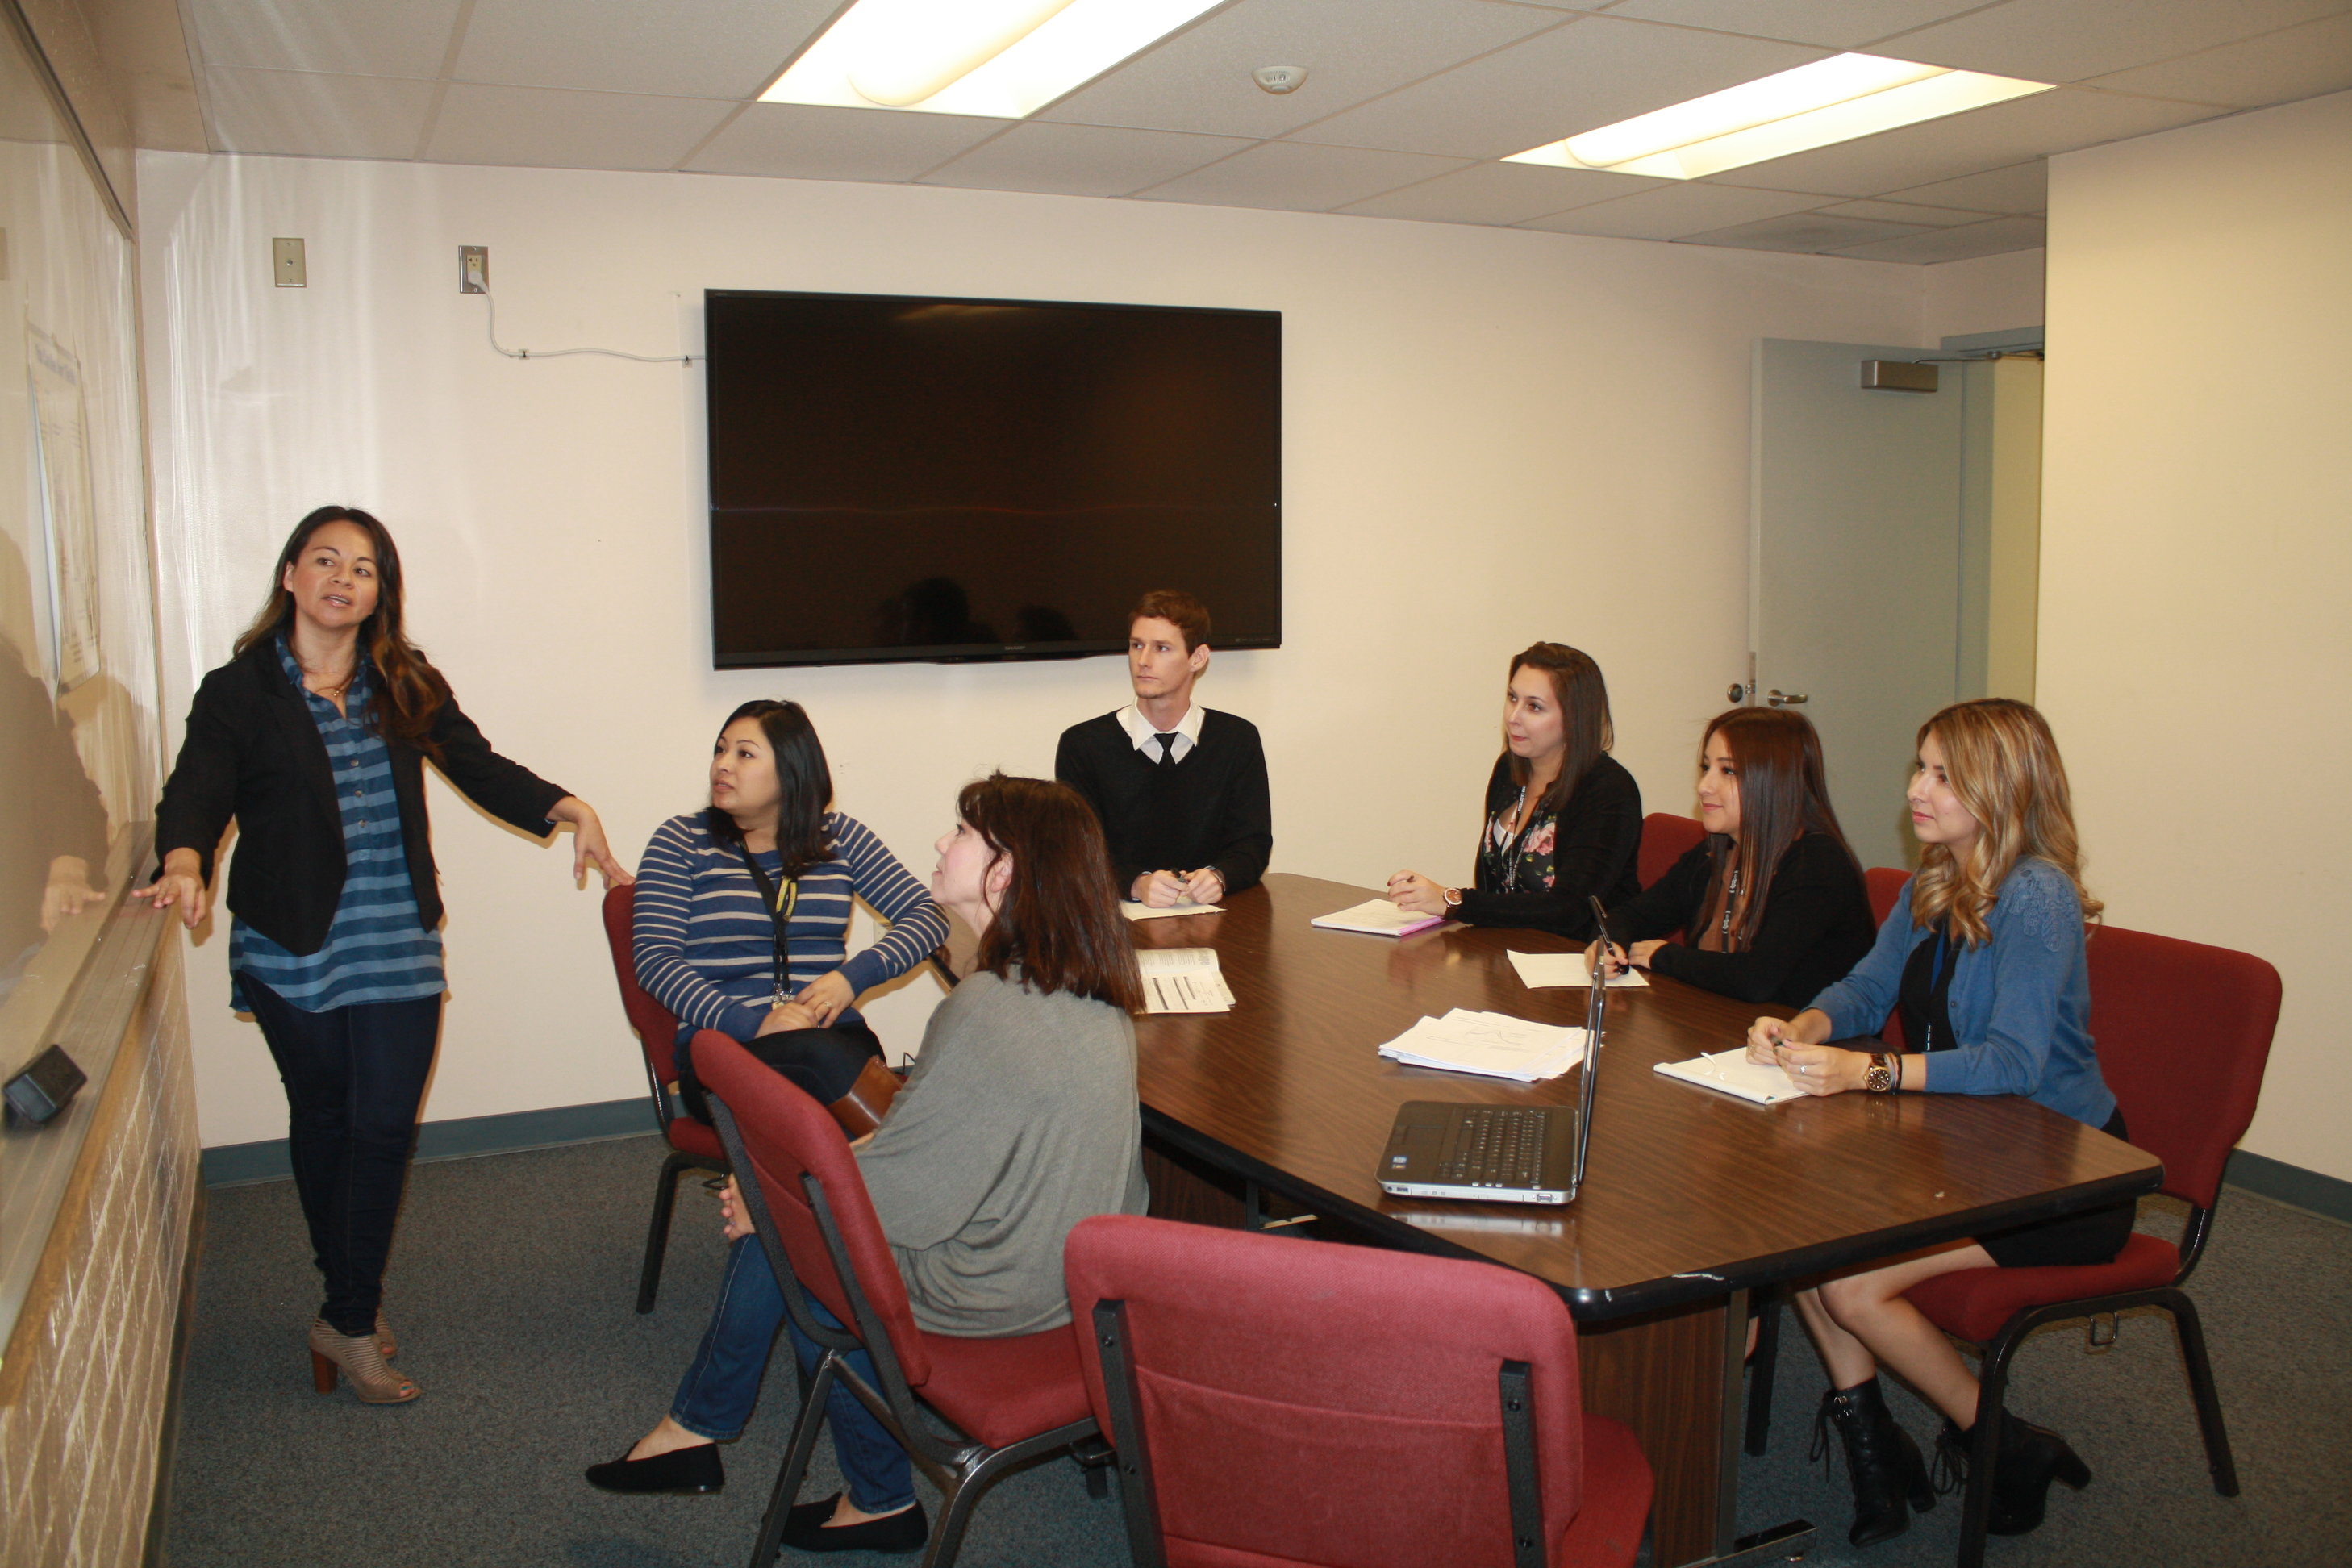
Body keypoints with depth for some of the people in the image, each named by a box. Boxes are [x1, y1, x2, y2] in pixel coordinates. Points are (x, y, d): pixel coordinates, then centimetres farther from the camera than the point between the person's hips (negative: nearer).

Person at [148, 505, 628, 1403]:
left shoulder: (407, 688, 8)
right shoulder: (238, 694, -2)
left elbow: (480, 769, 7)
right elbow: (195, 795, -14)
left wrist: (568, 809, -9)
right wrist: (184, 864, -35)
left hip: (398, 951, 2)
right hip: (293, 952, -2)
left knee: (385, 1127, -1)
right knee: (324, 1123, 12)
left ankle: (347, 1319, 14)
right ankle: (352, 1308, 26)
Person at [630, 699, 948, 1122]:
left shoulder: (839, 837, 16)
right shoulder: (681, 841, 11)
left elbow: (929, 916, 11)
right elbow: (654, 960, -1)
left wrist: (854, 976, -8)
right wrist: (753, 1023, -16)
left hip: (834, 1035, 2)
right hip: (723, 1047, -1)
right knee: (819, 1055, -36)